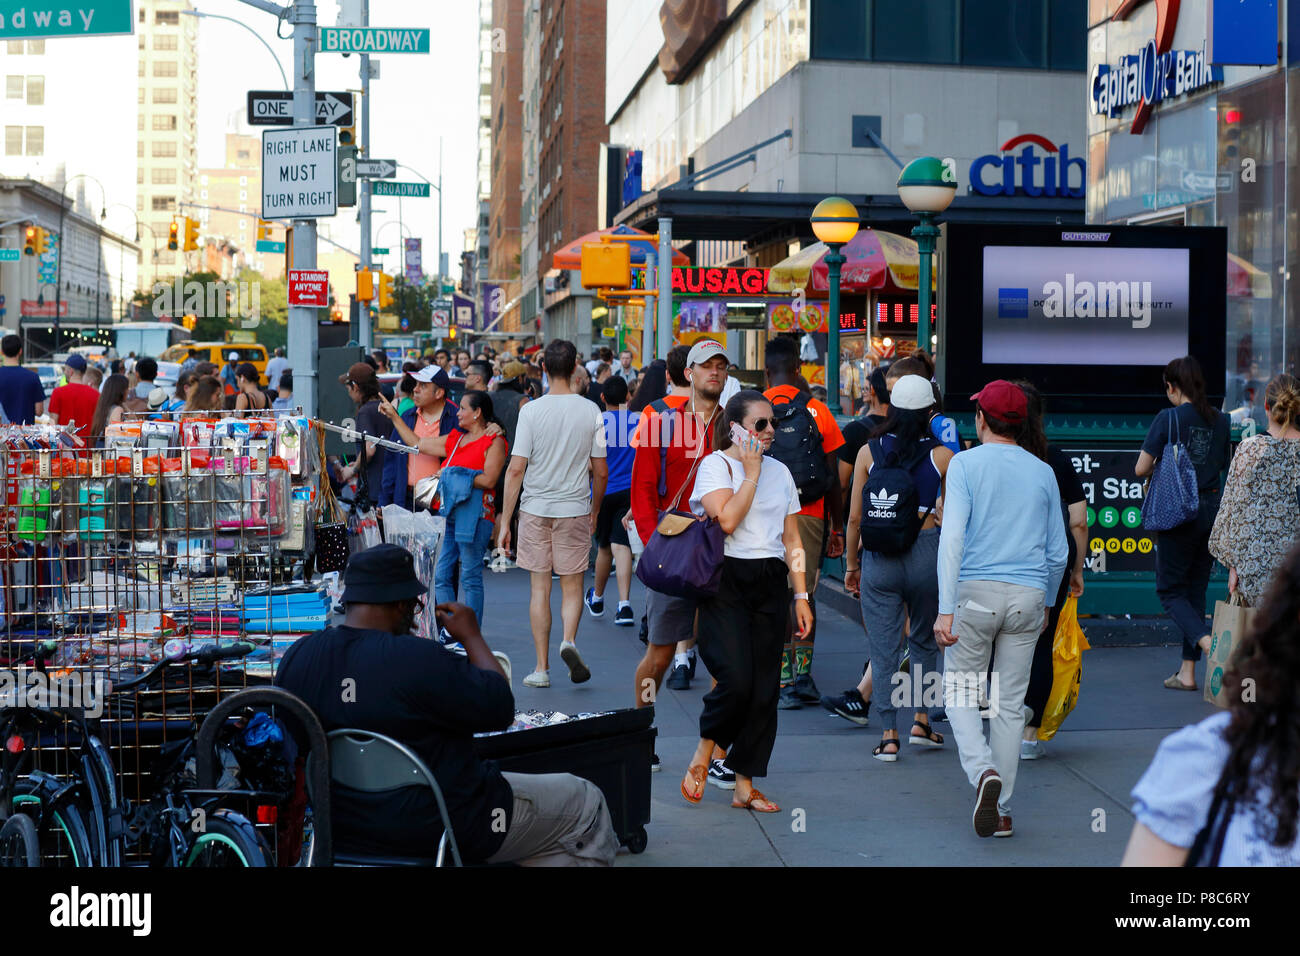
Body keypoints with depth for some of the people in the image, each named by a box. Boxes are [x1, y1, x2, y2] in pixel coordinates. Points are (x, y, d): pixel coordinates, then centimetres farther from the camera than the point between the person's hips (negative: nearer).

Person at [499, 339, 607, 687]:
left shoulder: (531, 411, -6)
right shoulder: (590, 412, -2)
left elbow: (516, 469, -8)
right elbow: (600, 472, 3)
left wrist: (505, 520, -2)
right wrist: (595, 511, 18)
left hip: (535, 509, 0)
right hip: (575, 508, 0)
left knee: (540, 587, 7)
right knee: (572, 586, 11)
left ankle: (542, 668, 8)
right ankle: (569, 640, -16)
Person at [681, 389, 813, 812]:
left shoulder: (780, 472, 15)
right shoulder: (715, 464, -2)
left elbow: (791, 539, 16)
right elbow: (727, 519, -18)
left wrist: (801, 595, 10)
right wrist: (751, 472, -10)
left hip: (770, 584, 5)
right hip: (725, 582, -5)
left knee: (764, 689, 2)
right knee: (736, 680, -18)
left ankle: (745, 785, 10)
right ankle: (704, 753, 10)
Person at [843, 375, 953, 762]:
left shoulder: (869, 452, 0)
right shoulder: (942, 456, -3)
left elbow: (855, 517, 2)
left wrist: (851, 564, 13)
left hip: (878, 556, 0)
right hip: (926, 552, 0)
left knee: (883, 648, 5)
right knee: (924, 641, 20)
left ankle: (889, 736, 4)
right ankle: (920, 721, 20)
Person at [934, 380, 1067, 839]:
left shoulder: (965, 464, -2)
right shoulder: (1043, 473, 10)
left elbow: (952, 537, -12)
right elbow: (1058, 551, 13)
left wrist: (946, 608, -14)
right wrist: (1046, 602, 28)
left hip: (976, 592, -3)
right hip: (1028, 595, 3)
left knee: (959, 693, 9)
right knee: (1010, 703, 8)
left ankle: (983, 771, -16)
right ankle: (1001, 810, 11)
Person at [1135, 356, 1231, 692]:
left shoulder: (1169, 418, -11)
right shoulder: (1220, 420, 6)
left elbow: (1141, 469, -10)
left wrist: (1160, 465, 9)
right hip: (1213, 508, 6)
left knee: (1170, 590, 5)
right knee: (1196, 590, 12)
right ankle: (1188, 671, 13)